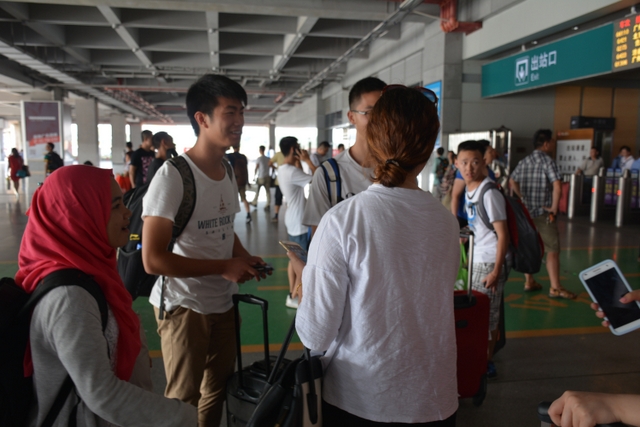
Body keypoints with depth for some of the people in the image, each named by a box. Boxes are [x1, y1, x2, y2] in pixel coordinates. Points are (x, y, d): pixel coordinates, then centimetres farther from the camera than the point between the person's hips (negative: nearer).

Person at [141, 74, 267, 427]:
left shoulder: (228, 172, 6)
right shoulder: (173, 175, -20)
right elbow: (153, 260, -23)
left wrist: (245, 258, -2)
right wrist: (225, 267, -21)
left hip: (223, 303, 7)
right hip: (183, 307, -7)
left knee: (217, 389, 19)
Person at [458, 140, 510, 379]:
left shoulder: (489, 194, -18)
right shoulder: (468, 191, 6)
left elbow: (502, 235, -18)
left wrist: (496, 271, -19)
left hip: (490, 263, -8)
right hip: (476, 261, 8)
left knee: (486, 315, 2)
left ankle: (487, 364, 17)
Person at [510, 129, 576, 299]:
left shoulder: (524, 161, 9)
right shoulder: (548, 161, -13)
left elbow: (512, 181, 18)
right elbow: (557, 186, -25)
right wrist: (554, 207, -15)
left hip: (526, 211, 7)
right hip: (543, 213, -7)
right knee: (553, 250, 0)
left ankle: (529, 282, 24)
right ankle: (555, 288, 2)